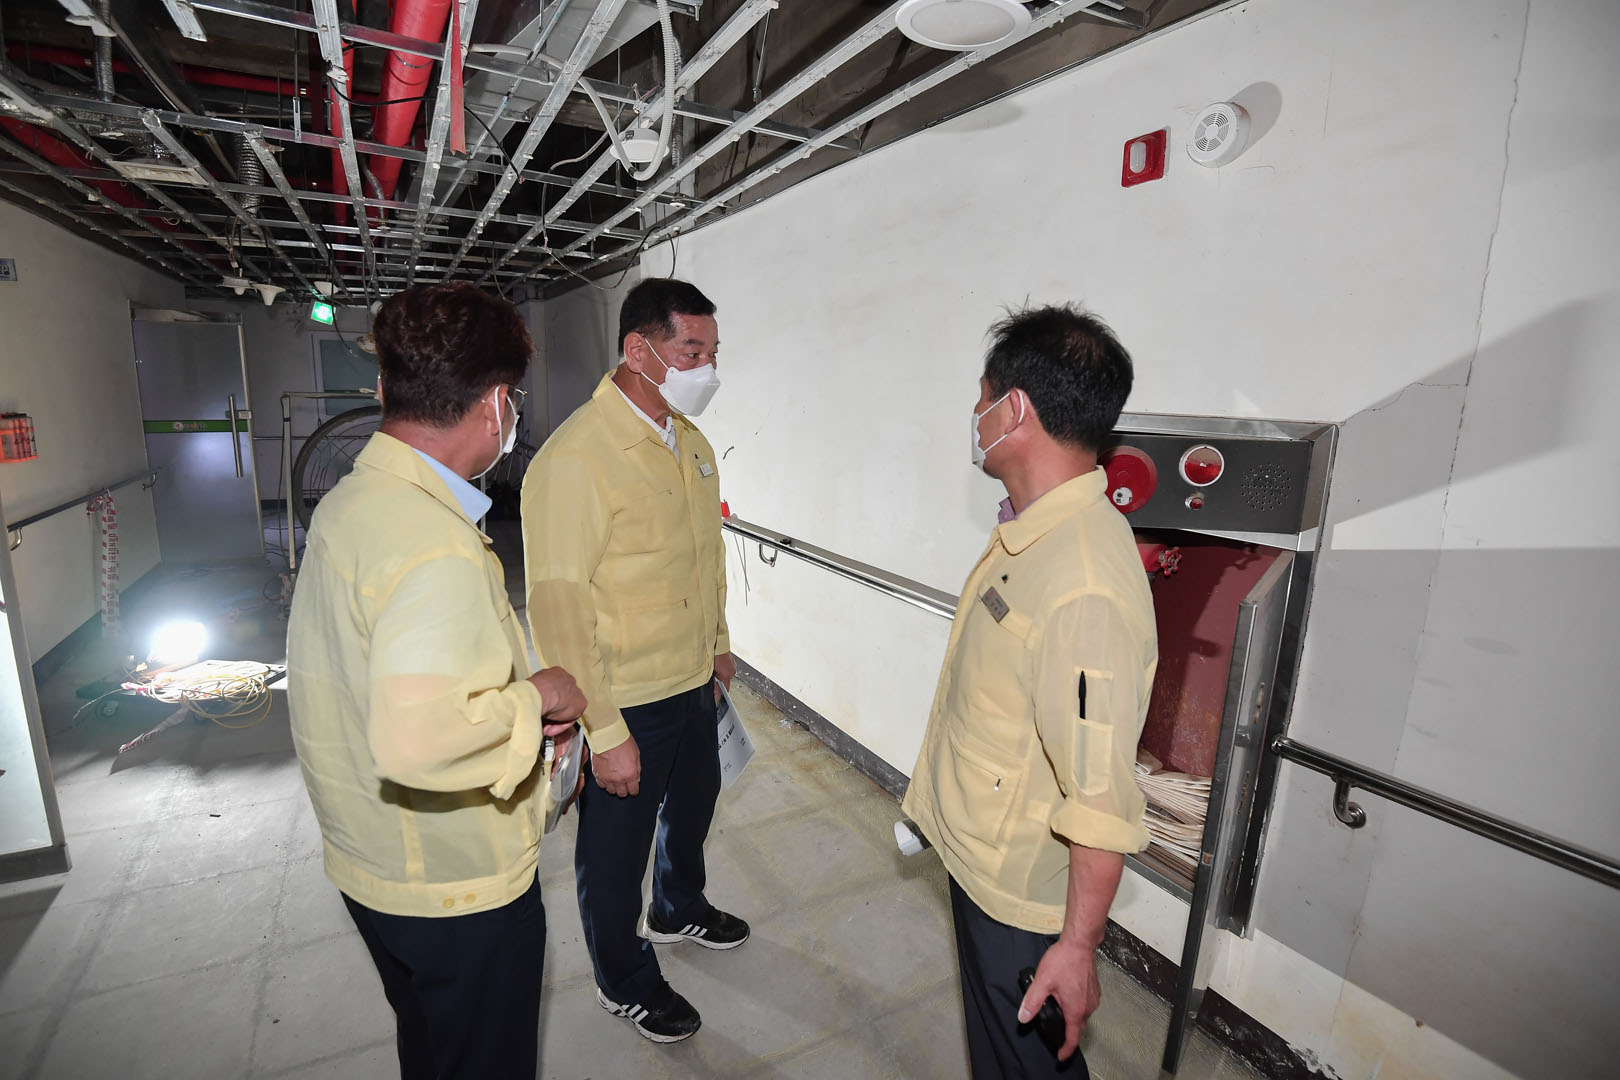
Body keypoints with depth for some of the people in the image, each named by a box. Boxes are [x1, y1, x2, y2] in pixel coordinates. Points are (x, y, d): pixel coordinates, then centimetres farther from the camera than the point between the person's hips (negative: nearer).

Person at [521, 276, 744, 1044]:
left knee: (694, 801, 29)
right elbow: (557, 605, -25)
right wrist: (605, 733, -22)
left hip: (692, 684, 8)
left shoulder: (692, 442, 2)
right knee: (616, 848, 15)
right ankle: (624, 981, 43)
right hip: (627, 701, -8)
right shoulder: (574, 457, -24)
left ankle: (680, 909, 59)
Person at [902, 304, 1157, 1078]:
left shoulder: (1084, 588, -34)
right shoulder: (1034, 531, -2)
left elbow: (1103, 799, -29)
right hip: (981, 857, 8)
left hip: (1024, 893, -8)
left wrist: (1077, 946, -19)